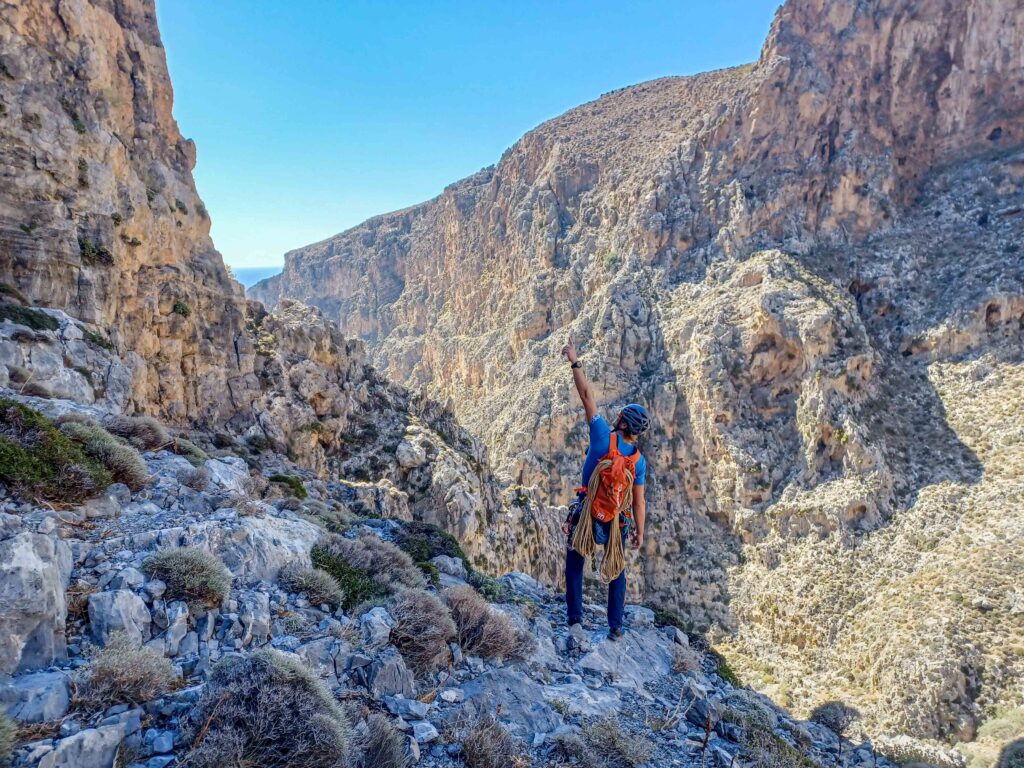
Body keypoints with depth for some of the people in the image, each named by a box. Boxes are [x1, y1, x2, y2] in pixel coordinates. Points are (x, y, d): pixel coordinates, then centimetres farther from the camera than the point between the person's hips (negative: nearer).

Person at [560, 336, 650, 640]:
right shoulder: (639, 461, -7)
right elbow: (639, 501, -3)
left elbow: (587, 395, -15)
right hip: (618, 522, 2)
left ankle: (574, 616, 20)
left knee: (574, 564, 19)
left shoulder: (604, 436, -16)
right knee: (617, 571, 19)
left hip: (585, 516, -2)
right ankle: (616, 626, 20)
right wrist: (639, 533, 7)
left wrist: (574, 361, -12)